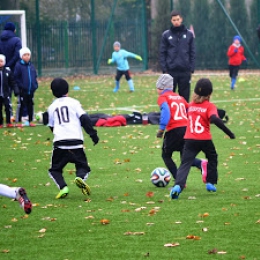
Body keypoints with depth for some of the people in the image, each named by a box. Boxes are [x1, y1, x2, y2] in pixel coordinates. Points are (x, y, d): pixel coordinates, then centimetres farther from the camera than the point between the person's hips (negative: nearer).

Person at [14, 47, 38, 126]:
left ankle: (30, 120, 19)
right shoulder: (18, 65, -8)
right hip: (23, 91, -5)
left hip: (31, 90, 5)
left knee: (30, 105, 11)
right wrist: (21, 86, -15)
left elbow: (35, 76, 17)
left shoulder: (31, 66, 9)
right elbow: (16, 78, -9)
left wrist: (35, 85, 5)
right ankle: (19, 121, 7)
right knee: (21, 105, -1)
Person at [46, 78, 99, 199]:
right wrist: (93, 134, -1)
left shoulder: (52, 107, 14)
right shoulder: (73, 102, 7)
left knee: (55, 169, 16)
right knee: (83, 166, 13)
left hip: (59, 143, 1)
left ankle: (63, 187, -12)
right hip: (76, 142, -1)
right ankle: (80, 177, -23)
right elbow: (84, 119, -3)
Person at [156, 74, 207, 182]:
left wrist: (161, 128, -21)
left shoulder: (162, 97, 2)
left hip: (174, 130, -6)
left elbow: (165, 110, -16)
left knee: (166, 155, 14)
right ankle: (201, 164, -15)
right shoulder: (180, 97, 21)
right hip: (186, 128, 6)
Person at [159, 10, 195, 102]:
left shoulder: (189, 34, 6)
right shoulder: (166, 35, 3)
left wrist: (191, 69, 0)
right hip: (171, 71, -1)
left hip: (185, 71, 1)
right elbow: (162, 53, 3)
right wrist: (164, 70, -5)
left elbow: (192, 53, 7)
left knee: (185, 96, 4)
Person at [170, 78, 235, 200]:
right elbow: (215, 120, -21)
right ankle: (210, 183, 26)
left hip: (190, 140, 2)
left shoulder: (191, 105, 9)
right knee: (212, 158, 27)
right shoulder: (210, 106, -6)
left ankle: (178, 185, -29)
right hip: (205, 140, -2)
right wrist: (229, 133, -18)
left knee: (185, 163, -6)